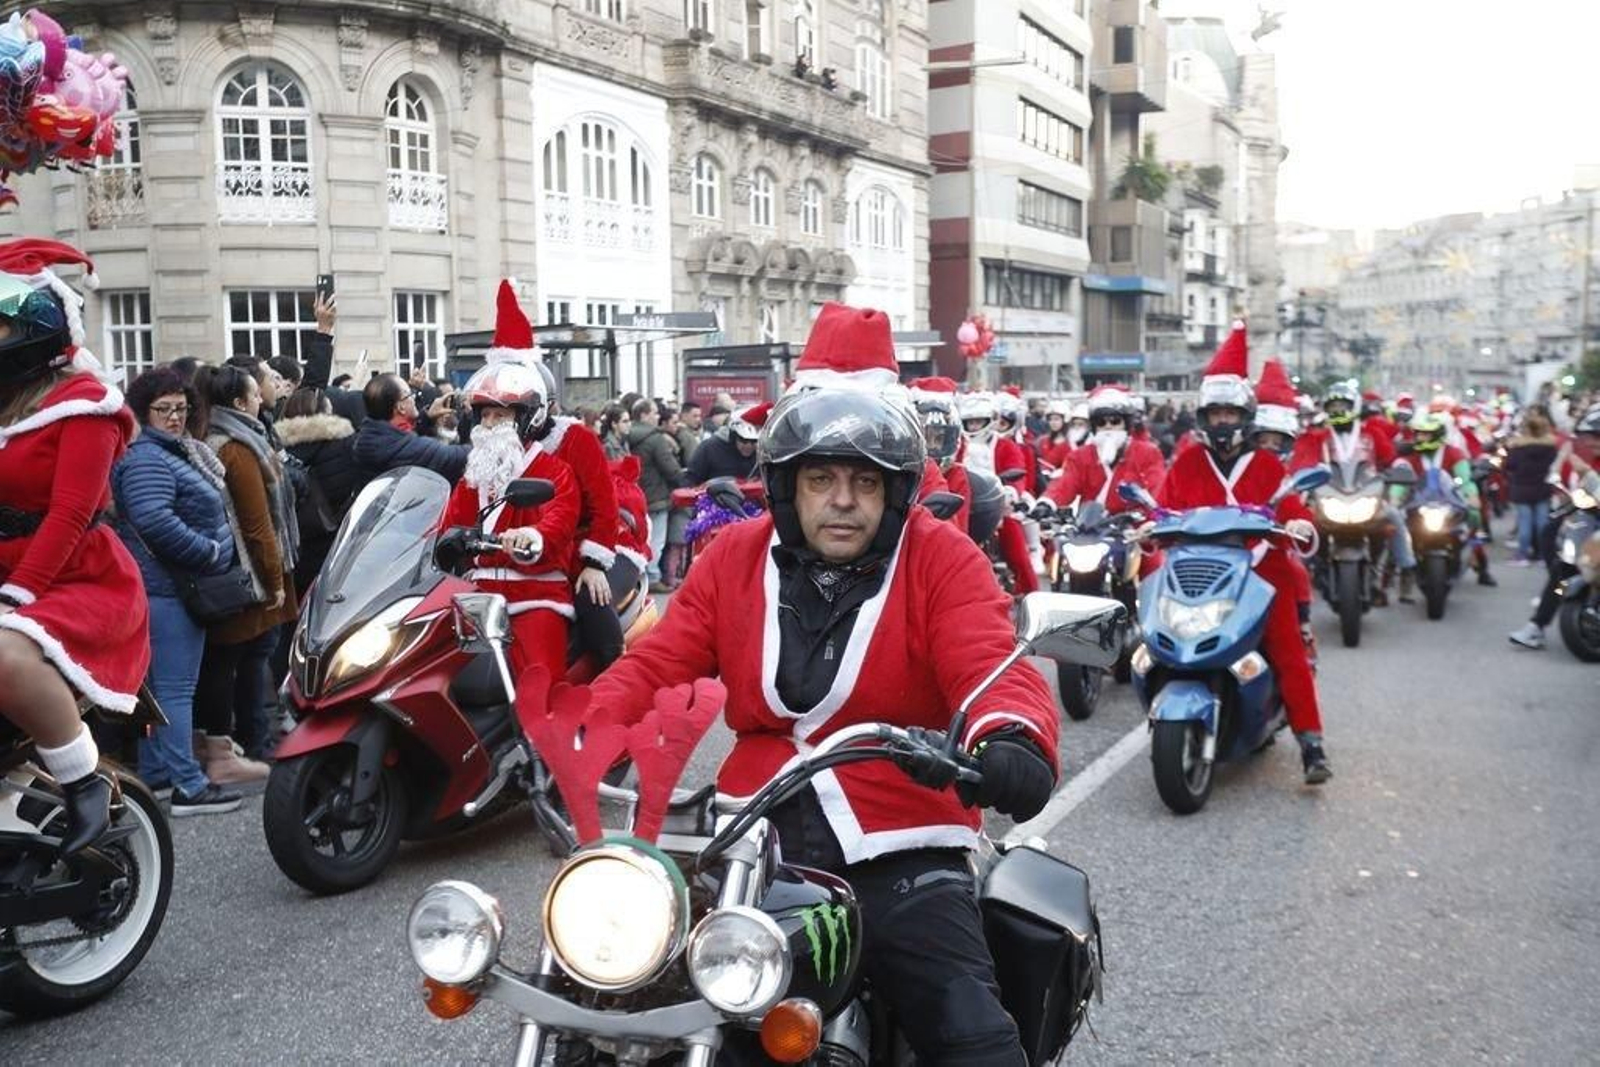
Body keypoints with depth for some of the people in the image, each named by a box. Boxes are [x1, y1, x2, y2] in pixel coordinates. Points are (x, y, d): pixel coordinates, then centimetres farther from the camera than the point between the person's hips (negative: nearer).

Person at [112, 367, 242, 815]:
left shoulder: (176, 451, 18)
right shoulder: (146, 460, -14)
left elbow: (205, 512, 31)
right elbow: (154, 521, -28)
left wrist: (216, 551, 16)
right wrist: (211, 552, -20)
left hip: (182, 587, 11)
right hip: (167, 589, -11)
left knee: (163, 686, 16)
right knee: (175, 687, -9)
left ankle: (153, 774, 25)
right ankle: (188, 786, -7)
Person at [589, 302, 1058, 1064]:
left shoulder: (942, 559, -1)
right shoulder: (734, 557, 9)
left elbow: (990, 668, -15)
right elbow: (656, 665, 3)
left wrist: (1010, 736, -39)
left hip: (900, 856, -2)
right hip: (754, 846, 3)